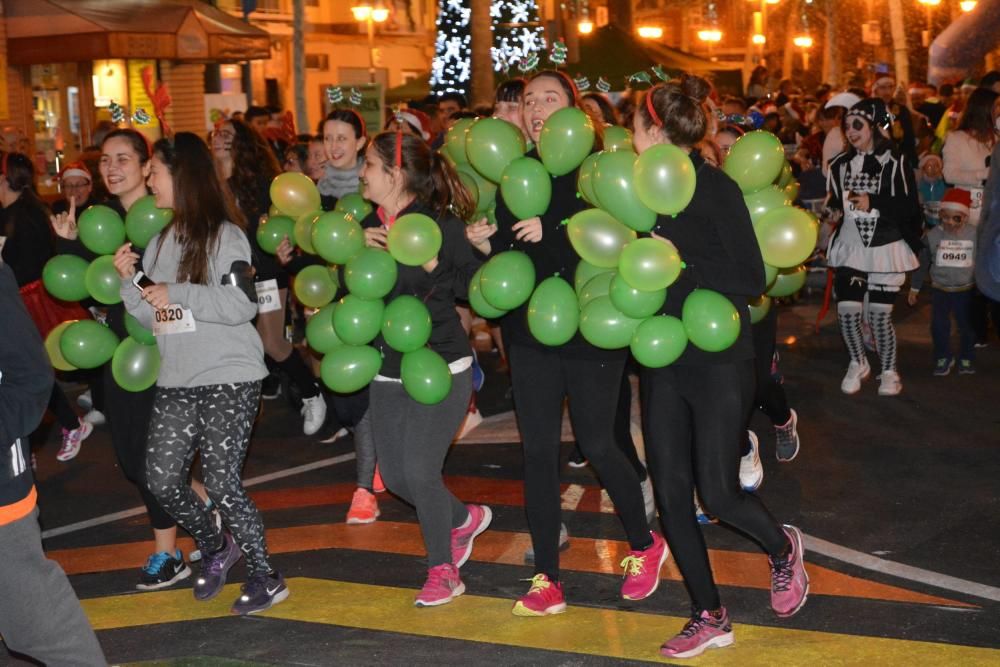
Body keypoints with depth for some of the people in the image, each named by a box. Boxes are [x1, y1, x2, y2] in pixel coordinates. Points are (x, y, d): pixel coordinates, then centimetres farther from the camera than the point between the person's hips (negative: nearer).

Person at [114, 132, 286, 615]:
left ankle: (266, 578, 11)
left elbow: (243, 304, -20)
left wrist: (175, 294, -16)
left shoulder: (224, 235, -8)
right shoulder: (160, 242, 12)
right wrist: (129, 281, -2)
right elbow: (153, 318, 15)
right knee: (162, 478, 4)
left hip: (228, 379, -7)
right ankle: (214, 547, 28)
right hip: (175, 382, 7)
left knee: (221, 483, -6)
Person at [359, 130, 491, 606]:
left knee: (420, 471, -10)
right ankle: (464, 519, 37)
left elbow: (474, 286, -14)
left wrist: (432, 267, -24)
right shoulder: (370, 227, 7)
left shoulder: (441, 223, -13)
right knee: (394, 476, 9)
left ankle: (442, 569, 13)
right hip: (388, 371, 7)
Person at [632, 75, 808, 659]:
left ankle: (783, 549, 29)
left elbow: (752, 280, -16)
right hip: (664, 359, 7)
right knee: (671, 494, 6)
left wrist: (679, 262, -24)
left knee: (718, 491, -5)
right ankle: (710, 617, 20)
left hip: (720, 358, -7)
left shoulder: (716, 188, -14)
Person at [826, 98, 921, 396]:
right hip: (850, 248, 4)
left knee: (879, 315, -2)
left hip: (886, 248, -4)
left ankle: (889, 370, 21)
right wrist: (830, 211, -4)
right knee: (847, 310, -3)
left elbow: (910, 208, -11)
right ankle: (857, 363, 23)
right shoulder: (841, 163, 6)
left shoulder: (895, 162, -8)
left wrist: (874, 203, -18)